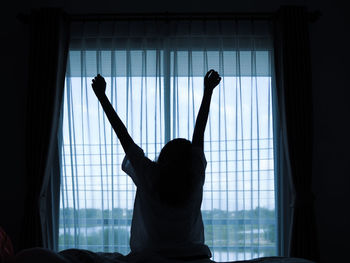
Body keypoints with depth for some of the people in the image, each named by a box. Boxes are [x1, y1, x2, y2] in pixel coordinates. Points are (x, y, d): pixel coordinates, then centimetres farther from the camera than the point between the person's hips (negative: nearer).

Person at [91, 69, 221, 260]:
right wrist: (208, 90, 8)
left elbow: (123, 135, -8)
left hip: (149, 254, 0)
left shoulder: (148, 175, -14)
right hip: (193, 255, 0)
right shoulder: (196, 176, -11)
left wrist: (101, 96, 1)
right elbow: (199, 133, -3)